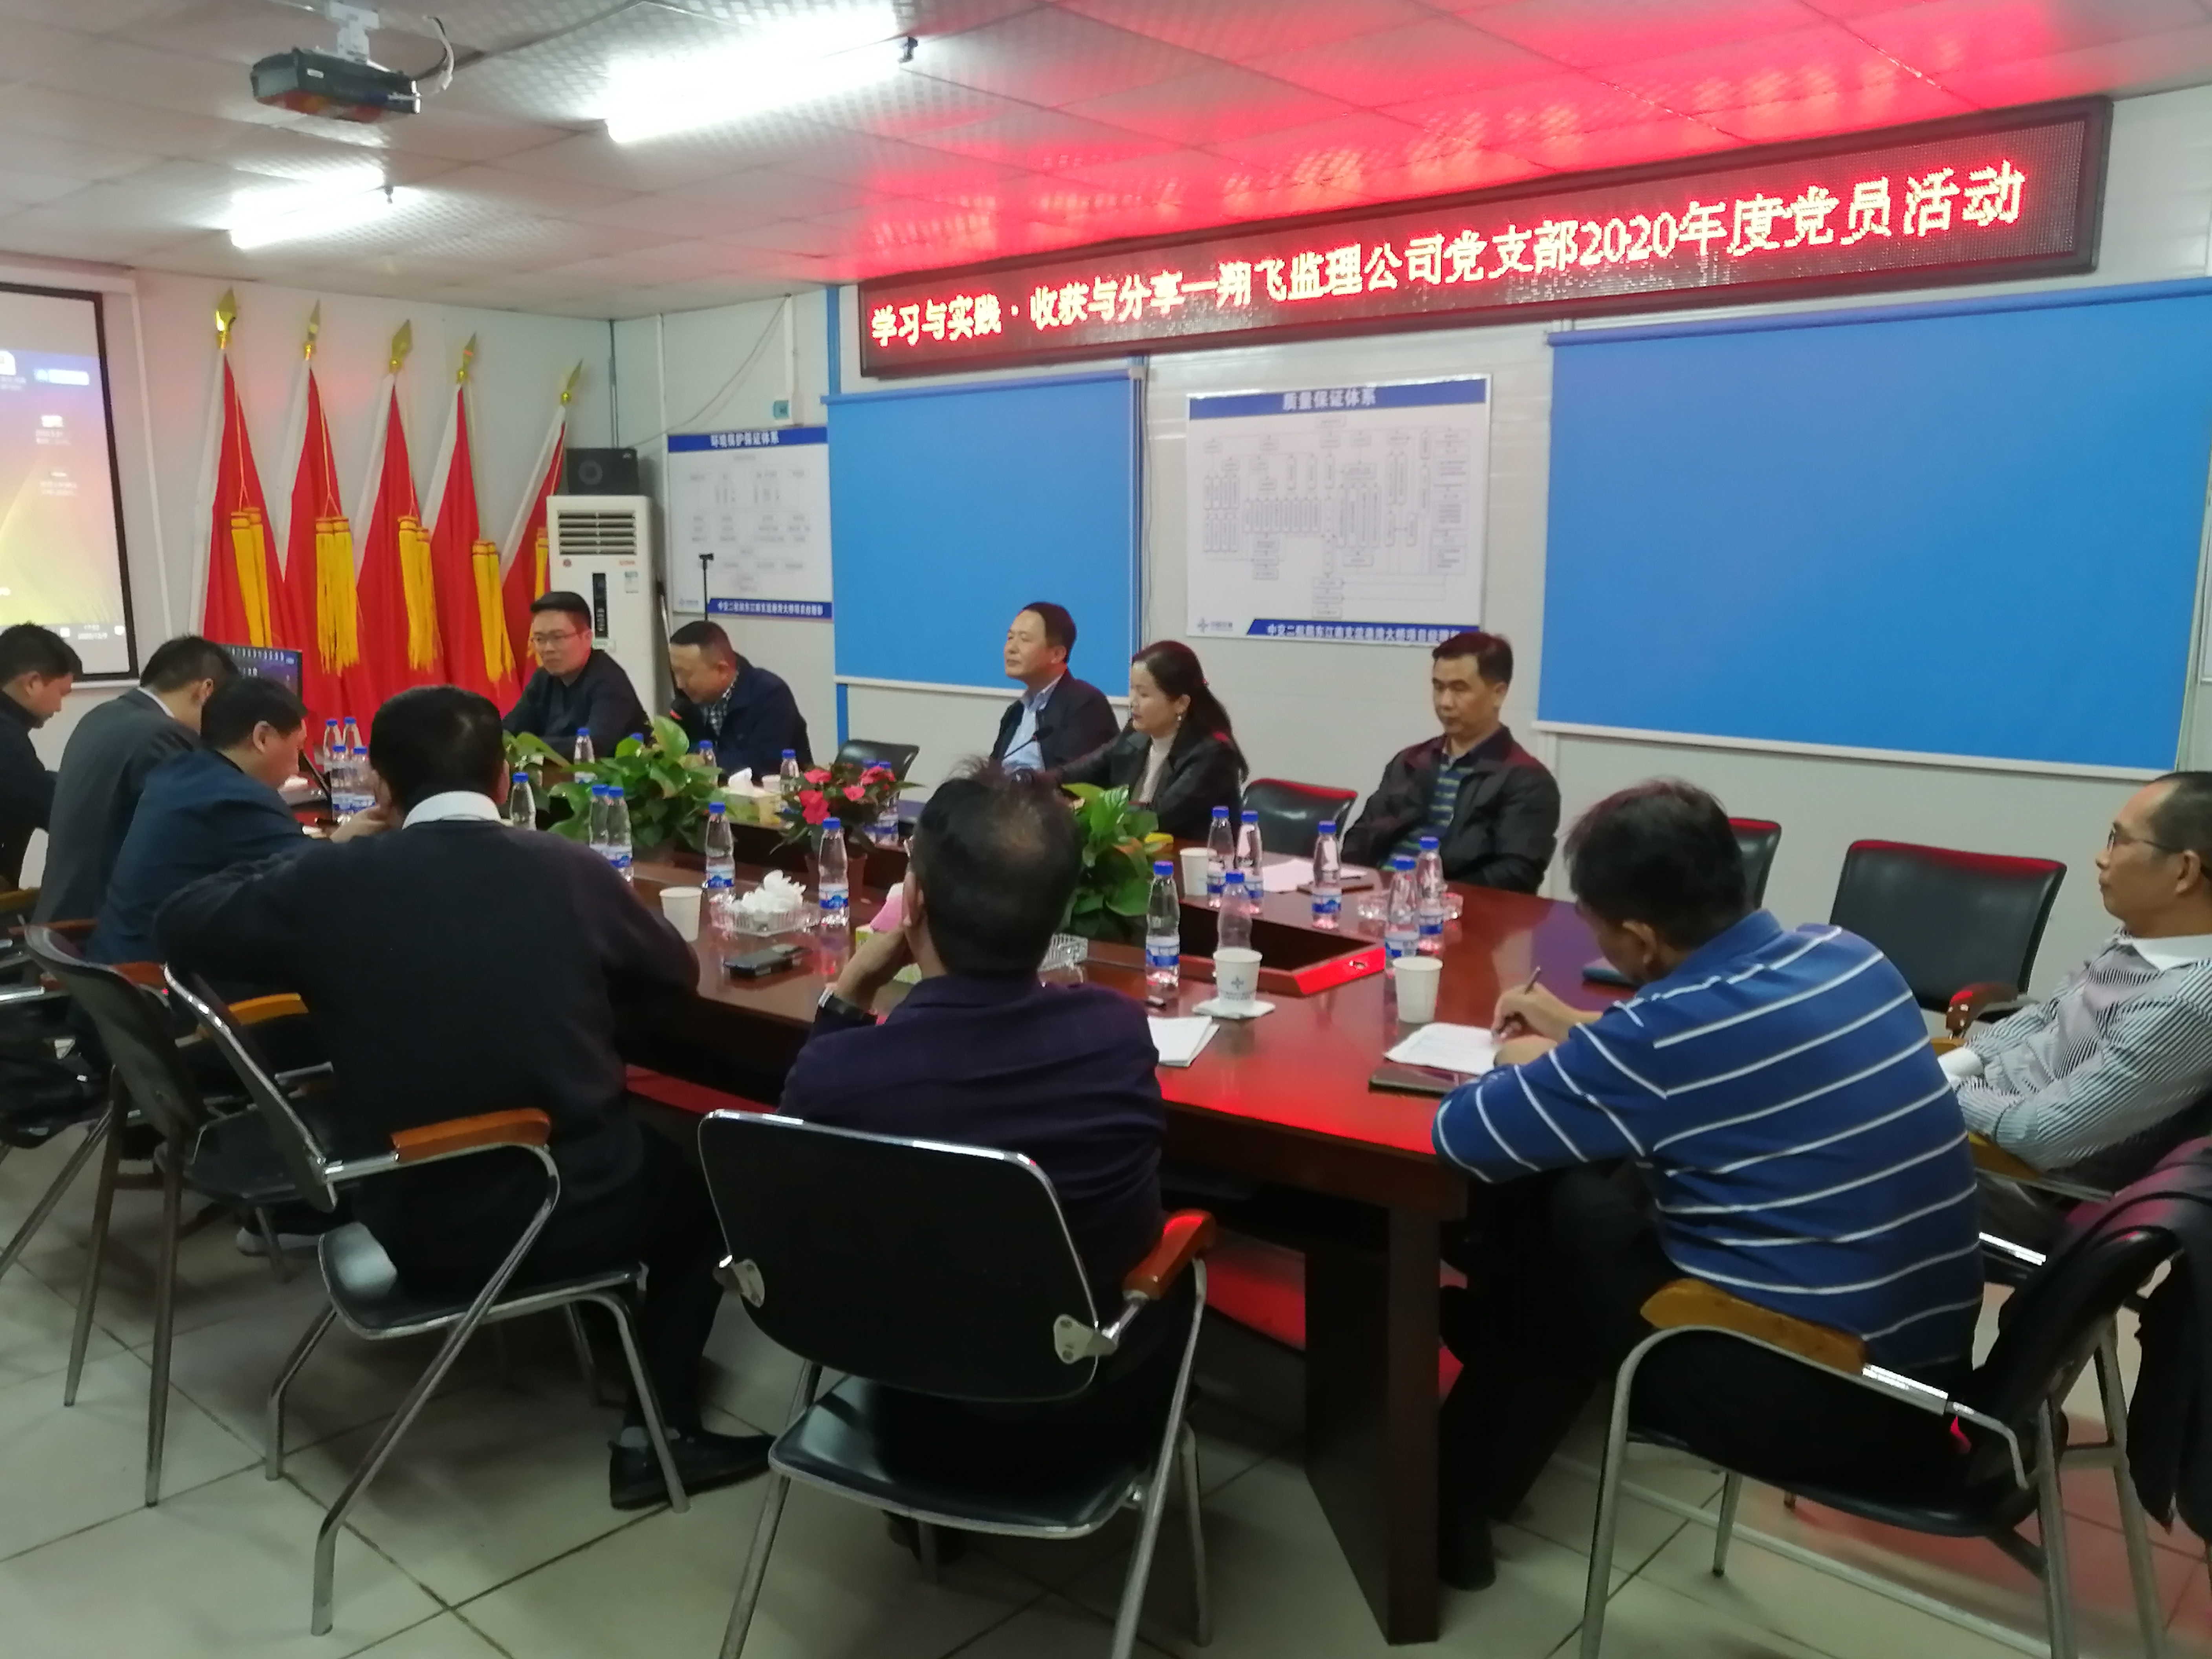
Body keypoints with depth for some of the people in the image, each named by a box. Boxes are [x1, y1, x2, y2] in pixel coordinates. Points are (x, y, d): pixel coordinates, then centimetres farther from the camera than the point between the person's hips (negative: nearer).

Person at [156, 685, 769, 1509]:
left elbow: (178, 925, 8)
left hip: (412, 1222, 3)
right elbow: (679, 974, 7)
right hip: (569, 1209, -3)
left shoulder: (330, 880, -11)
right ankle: (659, 1430, 18)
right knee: (701, 1171, 27)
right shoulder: (573, 870, -11)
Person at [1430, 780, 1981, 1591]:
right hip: (1930, 1370, 7)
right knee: (1613, 1180, 14)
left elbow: (1463, 1135, -13)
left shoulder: (1668, 1033, -22)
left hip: (1813, 1399, -7)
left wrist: (1527, 1069, 6)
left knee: (1548, 1202, 8)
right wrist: (1582, 1035, 23)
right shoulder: (1847, 955, 0)